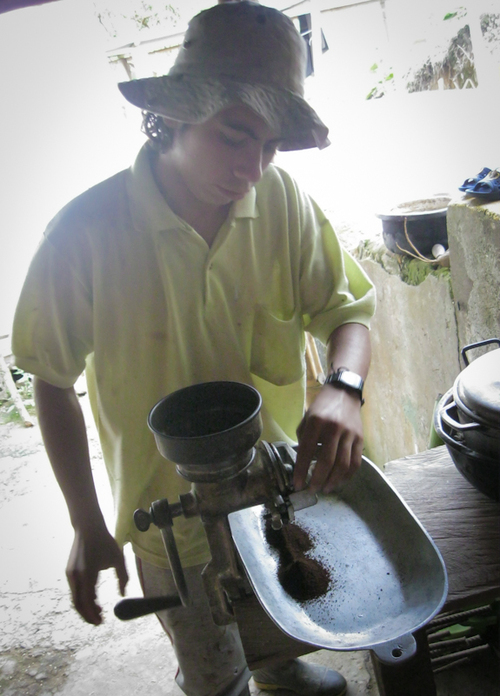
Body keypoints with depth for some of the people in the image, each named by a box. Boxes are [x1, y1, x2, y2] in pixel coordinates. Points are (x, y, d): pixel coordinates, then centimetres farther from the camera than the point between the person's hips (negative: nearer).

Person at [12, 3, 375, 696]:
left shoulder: (283, 202, -15)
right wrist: (87, 528, -8)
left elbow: (346, 310, -7)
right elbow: (53, 386, -12)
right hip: (172, 510, -3)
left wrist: (343, 387, -31)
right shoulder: (86, 232, -23)